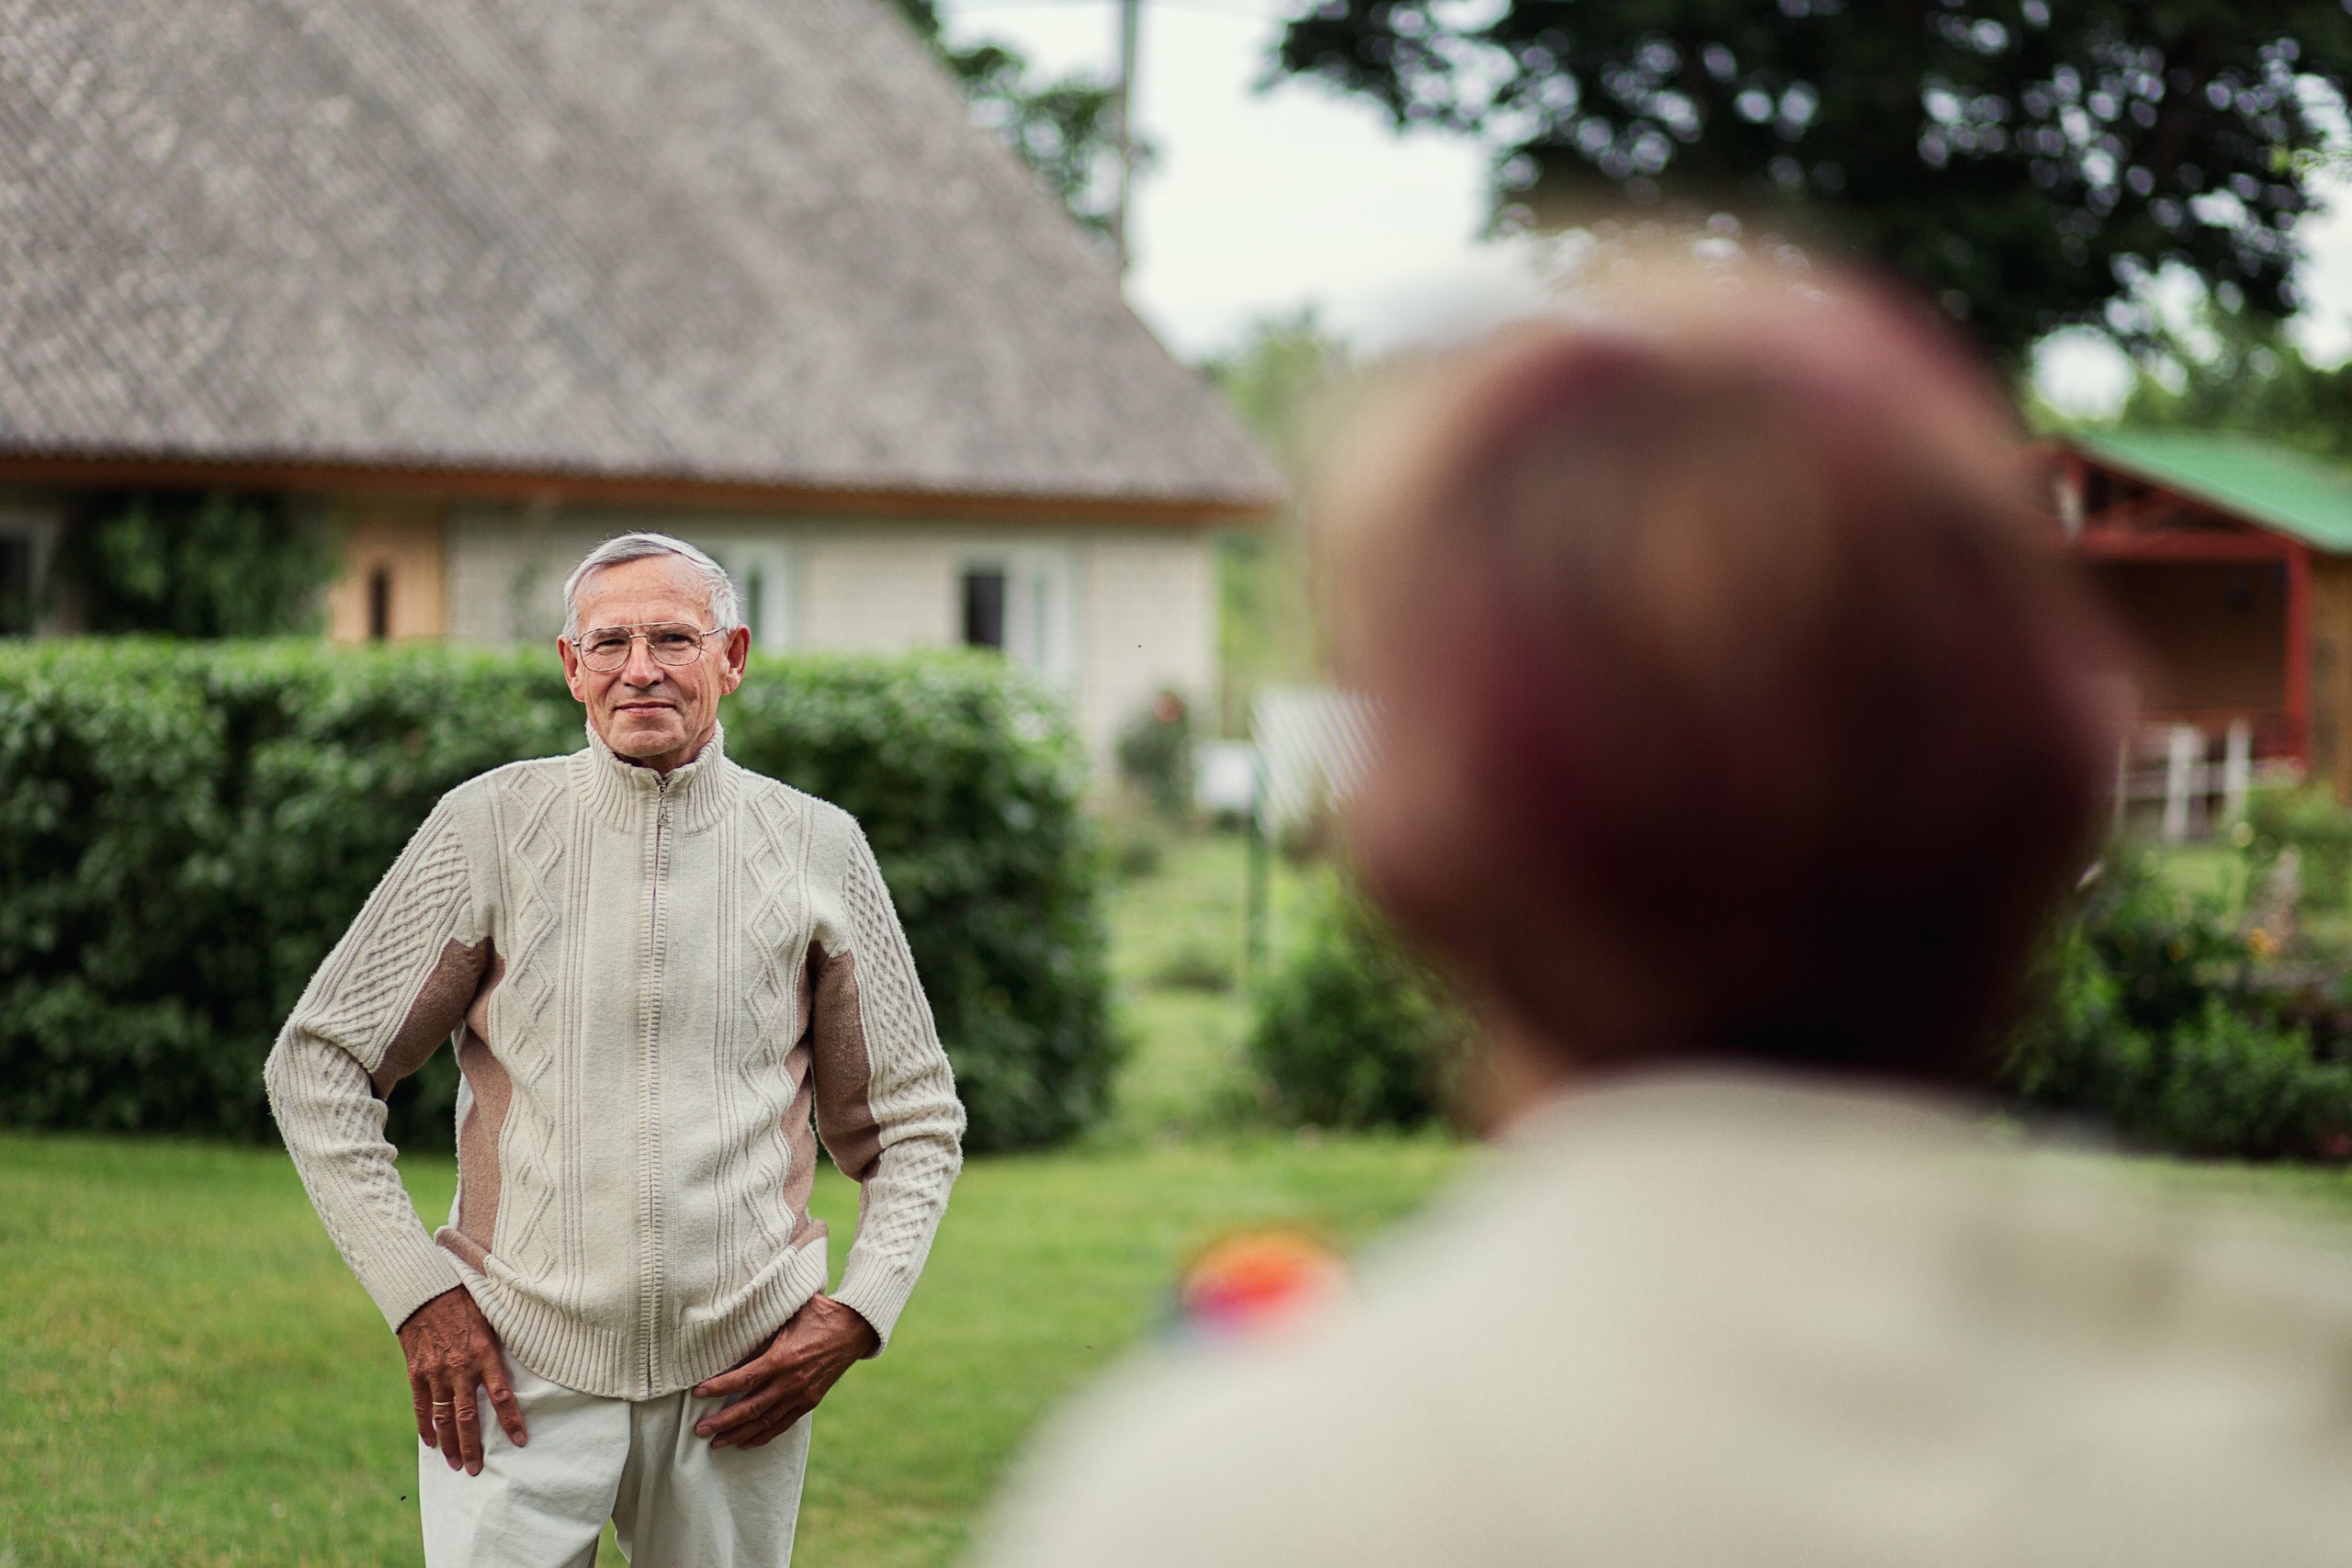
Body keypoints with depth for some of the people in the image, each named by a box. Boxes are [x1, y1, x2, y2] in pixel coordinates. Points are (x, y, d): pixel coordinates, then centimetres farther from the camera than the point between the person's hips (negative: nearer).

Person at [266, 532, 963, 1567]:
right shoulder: (491, 828, 0)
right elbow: (318, 1066, 3)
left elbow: (914, 1126, 12)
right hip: (518, 1369, -1)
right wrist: (416, 1293, -4)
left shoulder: (816, 849, 4)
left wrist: (856, 1314, -2)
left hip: (736, 1379, 1)